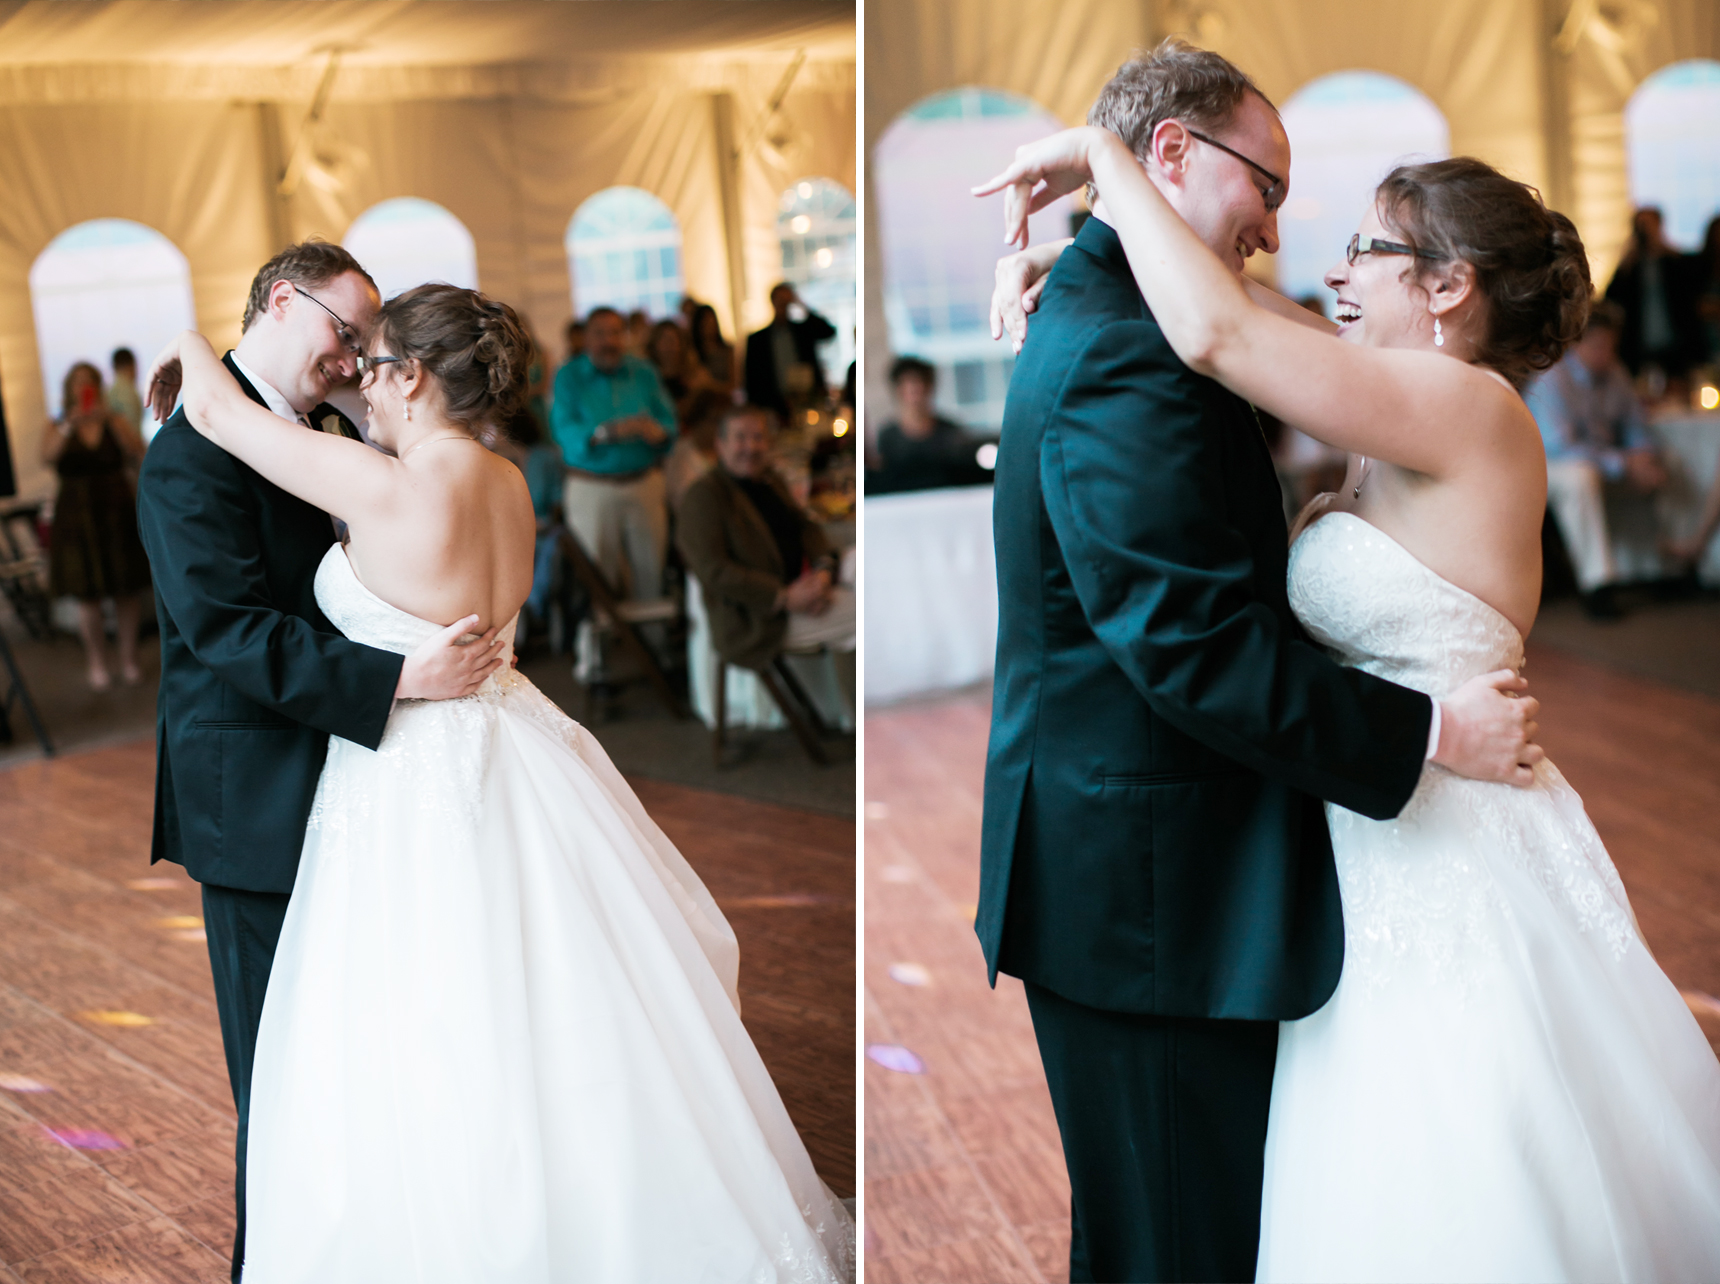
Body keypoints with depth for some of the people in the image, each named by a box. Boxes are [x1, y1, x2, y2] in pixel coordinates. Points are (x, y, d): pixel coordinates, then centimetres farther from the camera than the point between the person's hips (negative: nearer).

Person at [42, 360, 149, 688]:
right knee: (88, 594, -1)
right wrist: (71, 424, -29)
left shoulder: (115, 422, 7)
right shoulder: (57, 428, 6)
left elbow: (137, 451, -11)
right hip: (77, 515, 0)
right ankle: (97, 664, 8)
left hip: (117, 512, 0)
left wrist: (110, 419, -22)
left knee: (126, 591, 1)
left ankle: (129, 660, 11)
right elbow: (48, 456, -15)